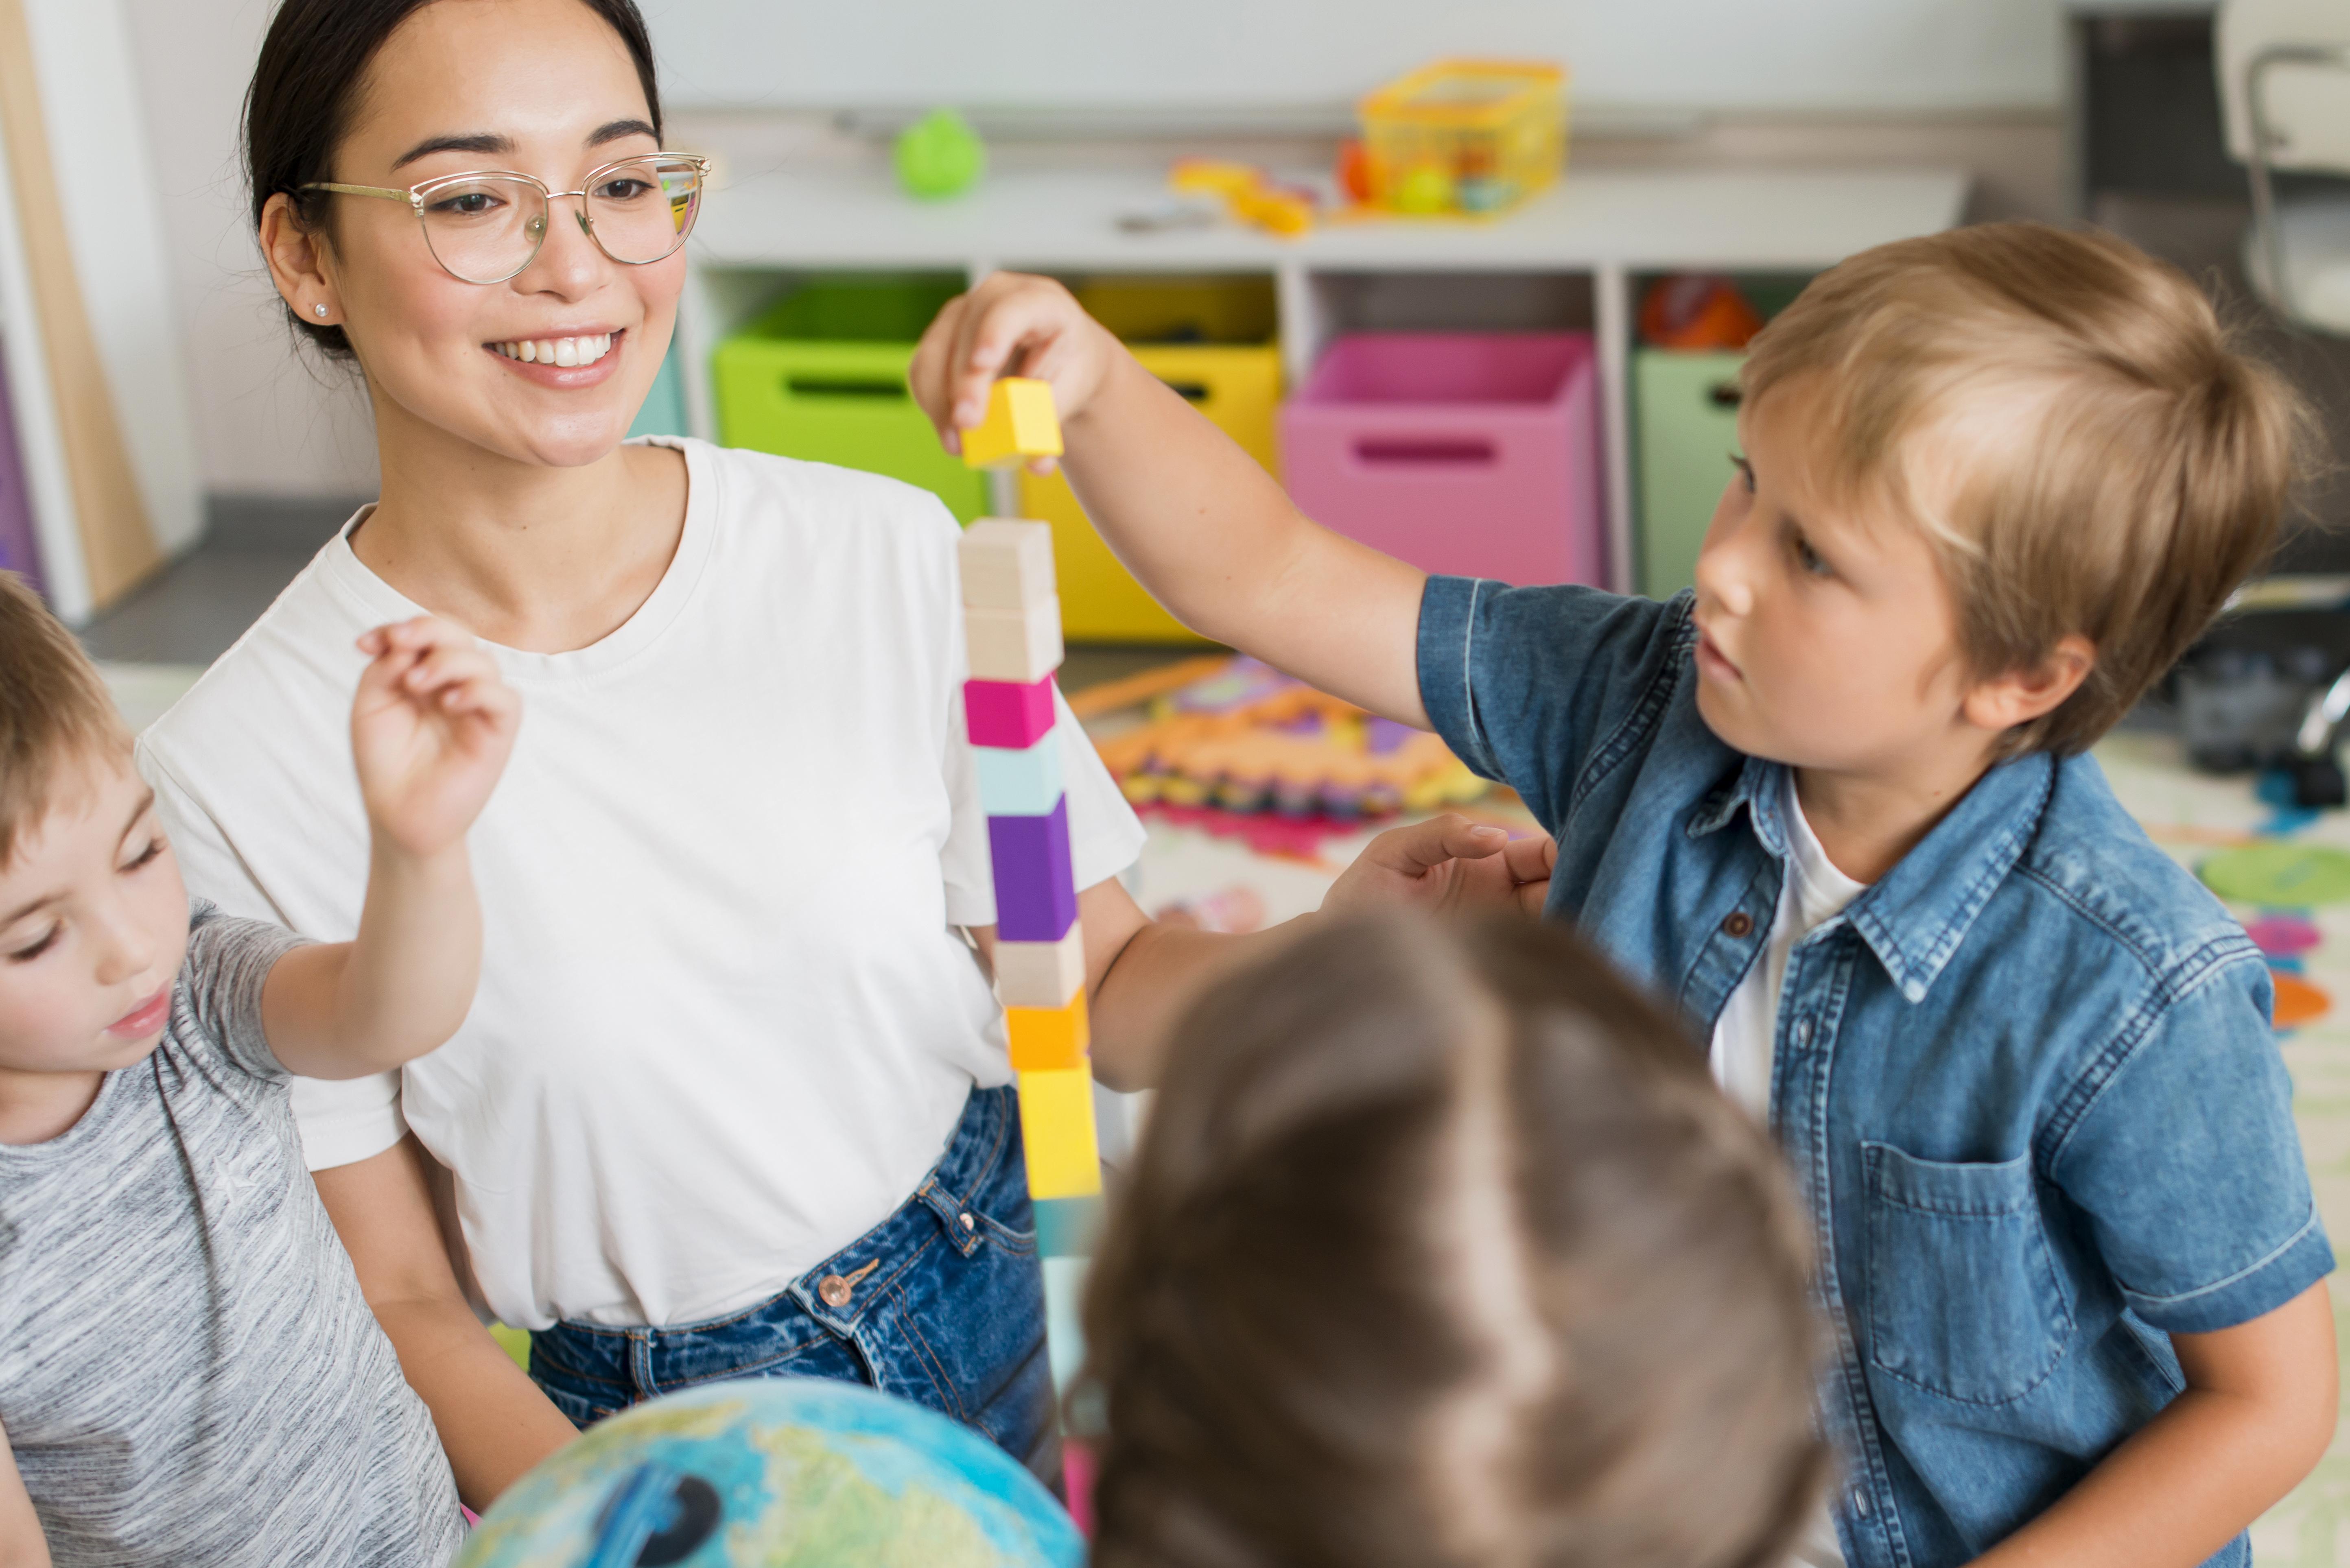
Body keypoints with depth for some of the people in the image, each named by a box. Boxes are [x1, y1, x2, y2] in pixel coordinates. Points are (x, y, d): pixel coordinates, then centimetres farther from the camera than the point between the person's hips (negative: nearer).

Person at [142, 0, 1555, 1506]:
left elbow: (1104, 987, -5)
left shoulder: (891, 556, -12)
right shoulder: (236, 781, -18)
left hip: (1005, 1321, 2)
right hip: (625, 1442, -2)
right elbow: (398, 1308, -11)